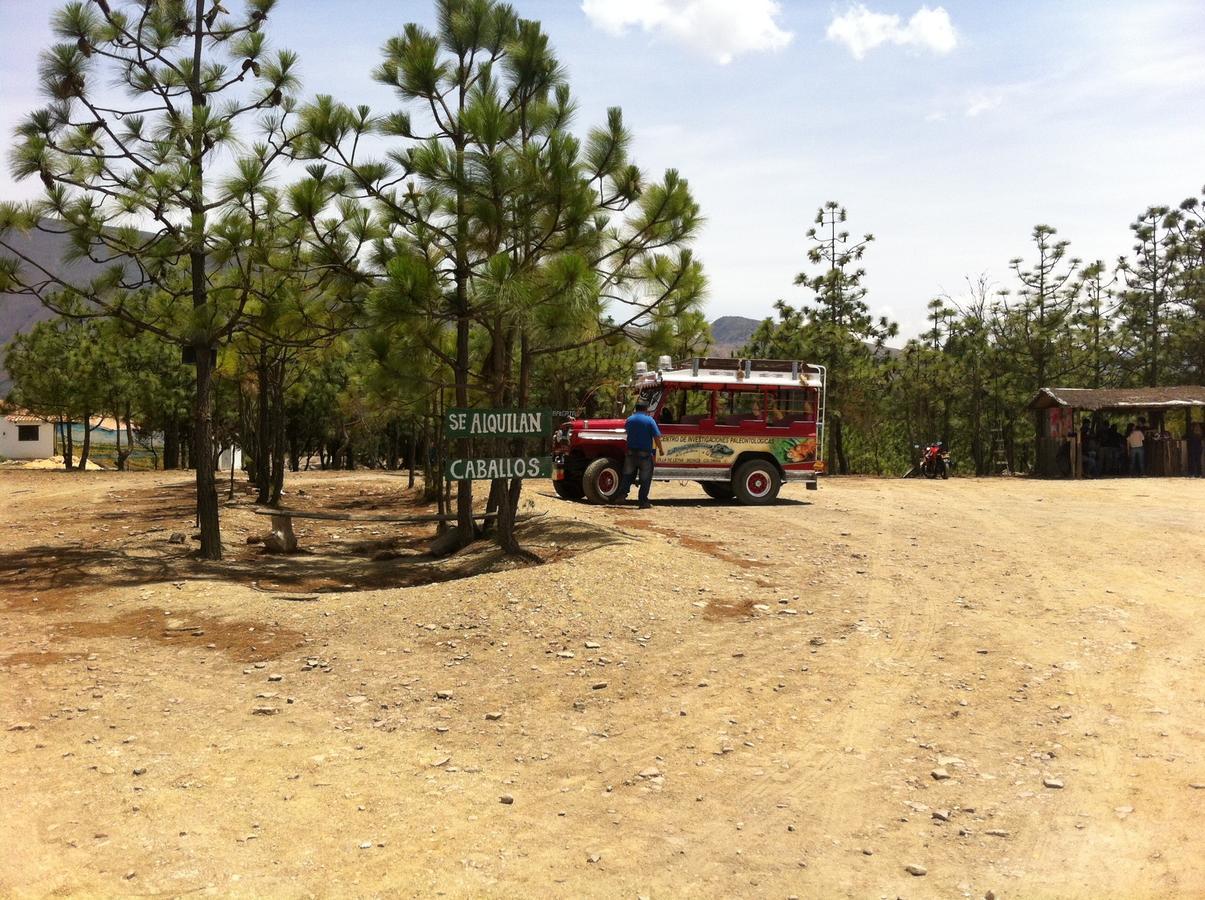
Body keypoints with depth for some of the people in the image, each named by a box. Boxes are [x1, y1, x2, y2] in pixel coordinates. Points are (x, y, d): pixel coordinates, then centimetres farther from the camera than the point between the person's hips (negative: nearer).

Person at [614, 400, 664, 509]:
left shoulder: (630, 419, 4)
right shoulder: (649, 420, -8)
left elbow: (626, 430, 23)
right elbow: (657, 437, -12)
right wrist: (660, 449, 0)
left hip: (631, 452, 3)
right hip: (645, 454, -3)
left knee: (628, 475, 16)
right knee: (645, 479, 5)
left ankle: (620, 495, 5)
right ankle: (643, 502, 5)